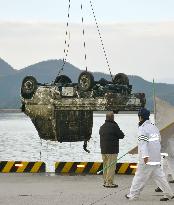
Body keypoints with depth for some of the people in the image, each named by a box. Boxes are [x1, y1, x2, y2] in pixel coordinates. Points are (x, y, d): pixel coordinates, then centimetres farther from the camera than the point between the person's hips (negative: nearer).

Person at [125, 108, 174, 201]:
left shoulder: (142, 129, -11)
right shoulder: (154, 127, 14)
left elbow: (143, 143, -22)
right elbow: (159, 140, 21)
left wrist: (145, 156, -30)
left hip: (148, 159, -8)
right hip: (156, 158, 8)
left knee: (140, 176, 1)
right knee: (159, 175, 10)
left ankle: (133, 194, 8)